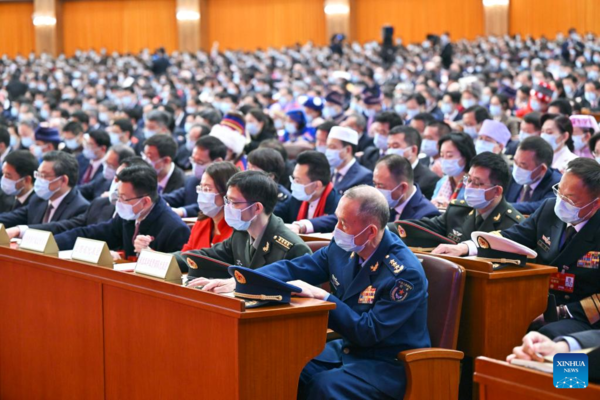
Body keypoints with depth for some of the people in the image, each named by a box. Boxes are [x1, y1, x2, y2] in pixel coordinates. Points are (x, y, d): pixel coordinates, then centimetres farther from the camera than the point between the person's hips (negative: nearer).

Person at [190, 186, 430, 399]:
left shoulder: (406, 273, -23)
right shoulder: (344, 247, -2)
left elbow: (368, 333, -24)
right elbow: (293, 269, 4)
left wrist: (321, 296, -27)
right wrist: (236, 282, -9)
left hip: (389, 365, -7)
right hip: (348, 348, 7)